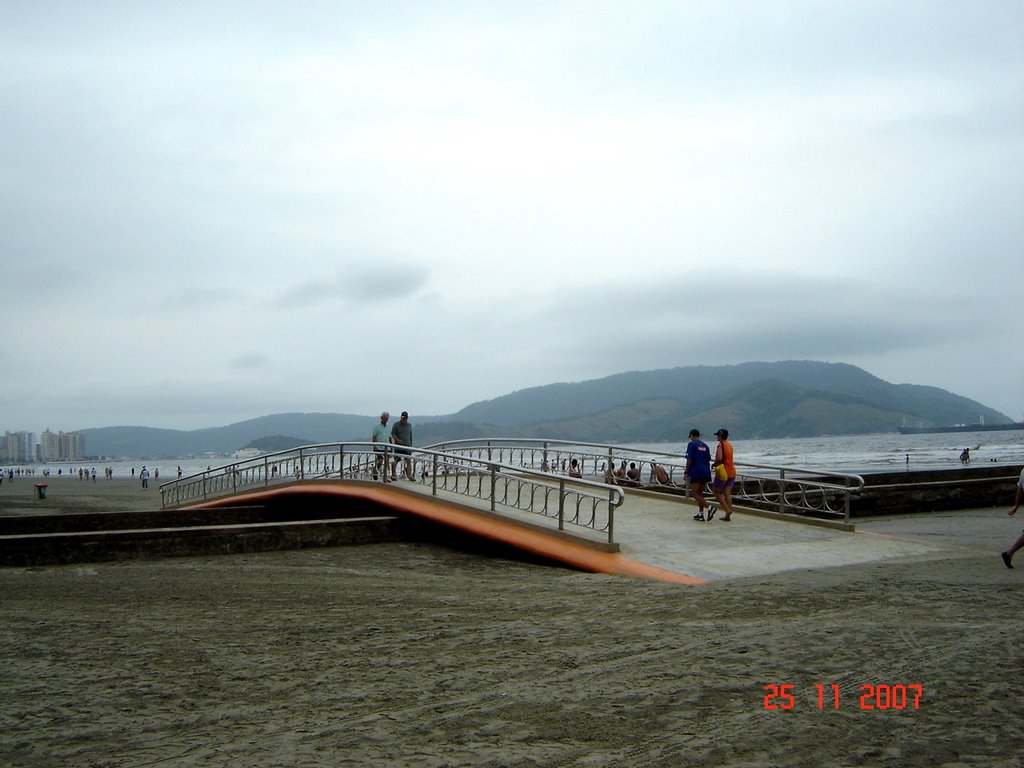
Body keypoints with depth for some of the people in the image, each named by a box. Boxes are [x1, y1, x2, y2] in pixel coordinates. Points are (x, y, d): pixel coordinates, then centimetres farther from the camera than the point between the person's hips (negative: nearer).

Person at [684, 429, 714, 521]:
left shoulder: (691, 444, -7)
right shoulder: (705, 446, 13)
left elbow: (689, 459, -13)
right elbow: (708, 460, 15)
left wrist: (686, 472, -9)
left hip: (696, 473, -7)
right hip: (705, 472, 7)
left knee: (694, 493, -5)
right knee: (700, 493, 14)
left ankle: (709, 507, -22)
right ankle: (700, 514, 15)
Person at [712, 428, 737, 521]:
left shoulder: (720, 445, -11)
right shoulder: (730, 445, 13)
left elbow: (719, 458, -23)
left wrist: (715, 465, -6)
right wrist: (717, 463, 15)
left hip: (723, 472, -7)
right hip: (732, 471, 7)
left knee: (716, 492, 4)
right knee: (727, 493, 6)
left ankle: (727, 510, -10)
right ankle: (728, 515, 2)